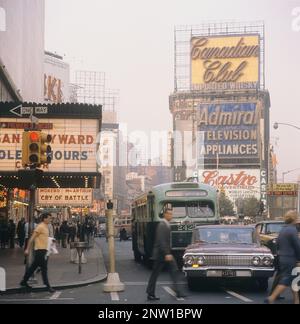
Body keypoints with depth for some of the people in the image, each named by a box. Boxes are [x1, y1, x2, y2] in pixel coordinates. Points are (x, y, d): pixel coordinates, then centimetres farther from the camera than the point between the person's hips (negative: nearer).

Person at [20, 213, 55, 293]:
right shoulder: (40, 227, -15)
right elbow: (32, 238, -16)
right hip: (40, 250, -9)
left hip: (43, 250, 9)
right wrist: (27, 249, -17)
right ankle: (48, 286, -1)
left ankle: (24, 282, 23)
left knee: (33, 267, 15)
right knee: (44, 268, -5)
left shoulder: (46, 227, 14)